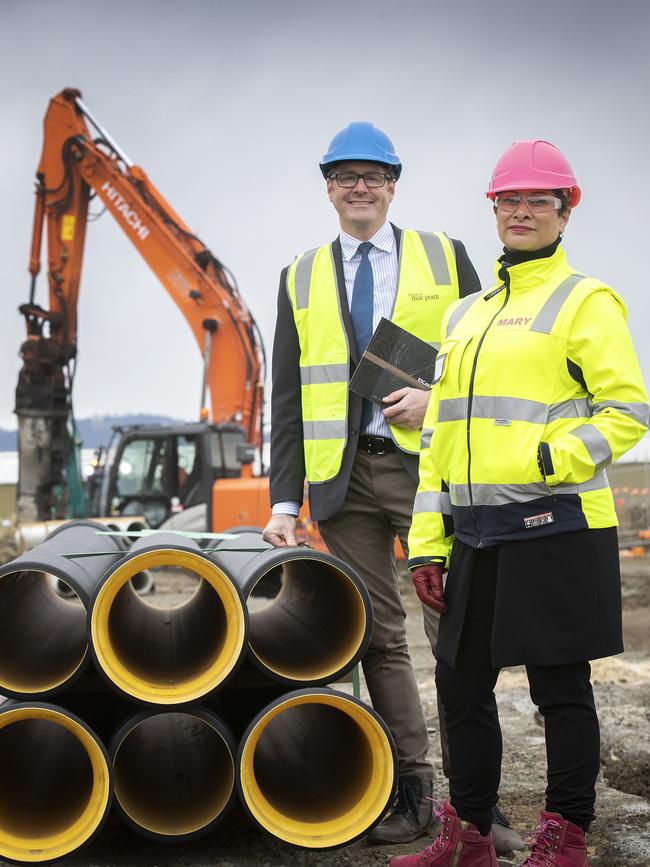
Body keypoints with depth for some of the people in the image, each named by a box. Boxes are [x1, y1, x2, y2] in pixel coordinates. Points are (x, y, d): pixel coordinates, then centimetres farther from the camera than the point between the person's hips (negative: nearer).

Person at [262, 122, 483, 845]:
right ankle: (412, 790, 11)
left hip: (427, 462, -2)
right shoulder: (301, 279, 14)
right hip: (342, 476, 2)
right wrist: (285, 500, 2)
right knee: (378, 636, 4)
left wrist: (437, 398, -11)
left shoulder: (444, 257, 9)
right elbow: (288, 398, 10)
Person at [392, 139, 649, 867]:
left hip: (554, 528, -7)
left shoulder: (585, 302, -1)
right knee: (461, 684, 11)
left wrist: (547, 461, -20)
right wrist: (427, 540, 13)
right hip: (476, 534, 7)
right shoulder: (465, 317, 18)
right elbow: (438, 436, 18)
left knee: (560, 690, 1)